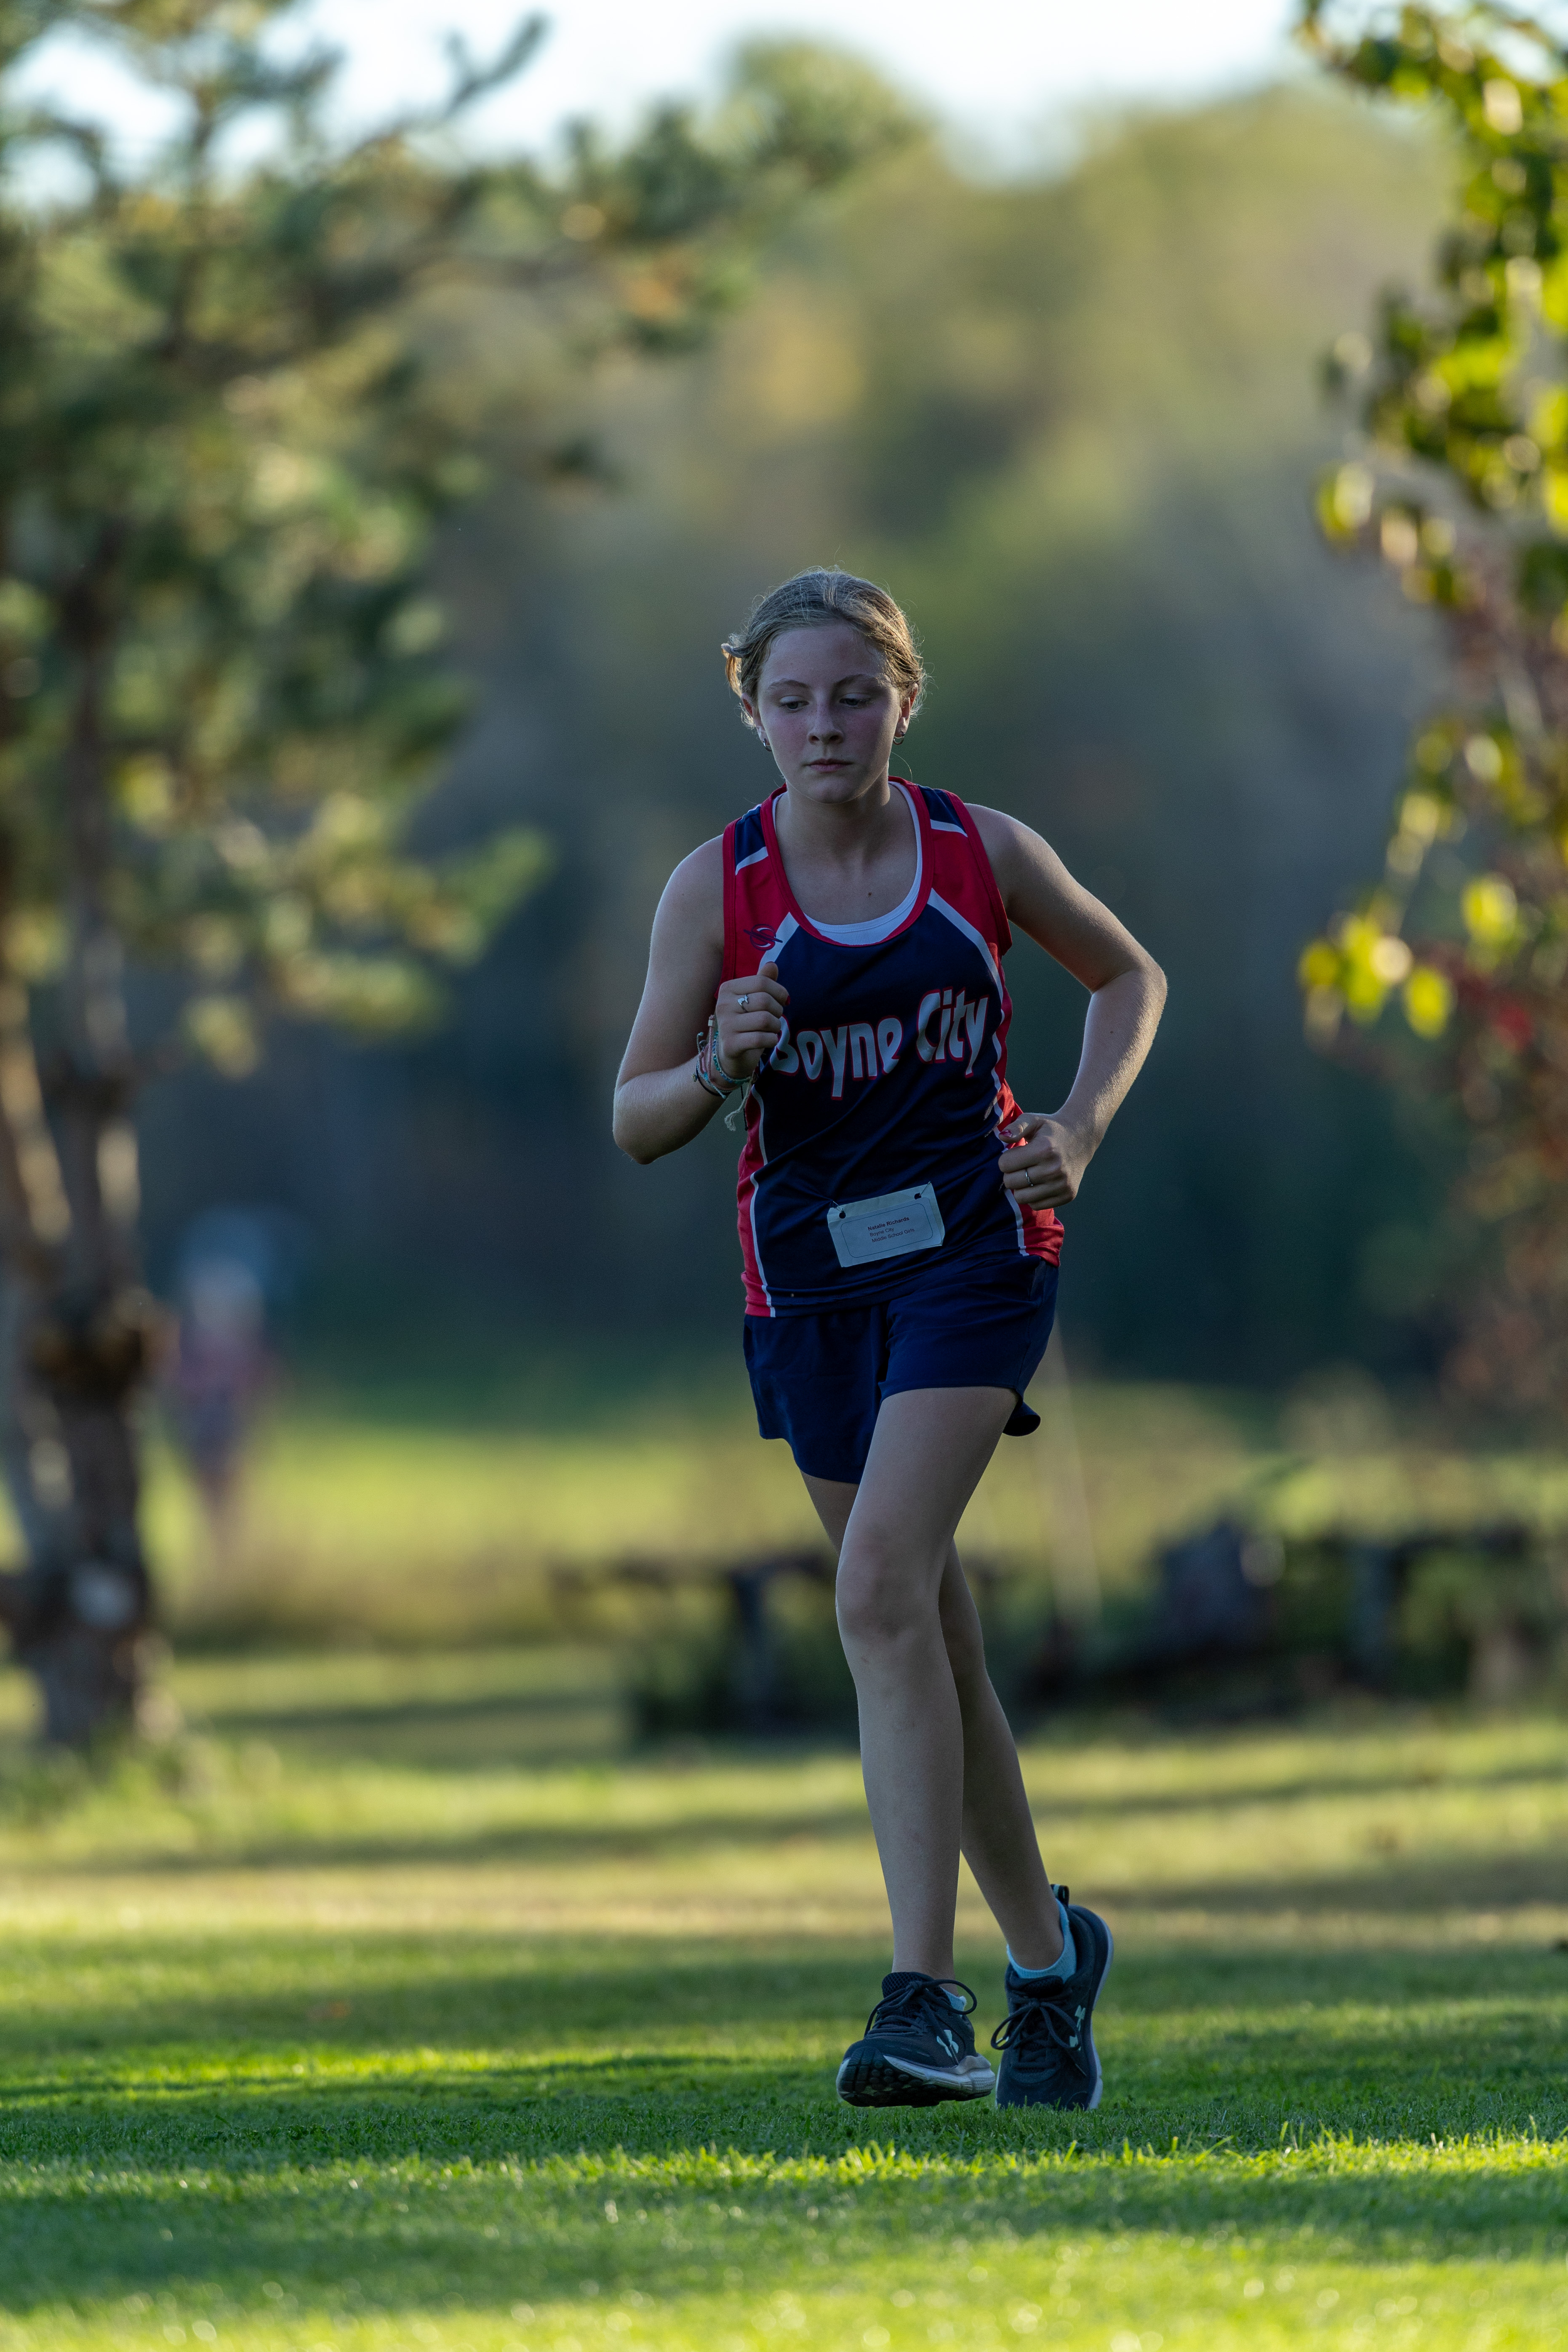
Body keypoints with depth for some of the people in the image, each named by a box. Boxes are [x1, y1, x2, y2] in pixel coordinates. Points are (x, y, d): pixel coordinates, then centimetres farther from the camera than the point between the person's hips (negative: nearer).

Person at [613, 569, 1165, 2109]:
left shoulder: (983, 853, -3)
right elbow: (637, 1122, 0)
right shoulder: (716, 887, -2)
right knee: (926, 1634, 10)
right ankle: (1046, 1954, 29)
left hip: (971, 1246, -3)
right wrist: (720, 1070, -21)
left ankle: (926, 1997, -23)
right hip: (809, 1273, 3)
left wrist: (1077, 1132, -1)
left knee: (882, 1587, -20)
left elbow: (1129, 975, 15)